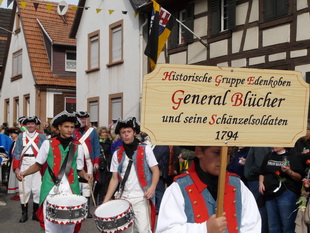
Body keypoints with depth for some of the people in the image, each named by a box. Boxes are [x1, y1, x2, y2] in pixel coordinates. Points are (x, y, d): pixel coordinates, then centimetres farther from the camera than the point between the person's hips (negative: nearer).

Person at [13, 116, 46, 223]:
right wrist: (16, 167, 0)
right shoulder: (21, 136, 9)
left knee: (37, 190, 1)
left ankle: (36, 213, 13)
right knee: (23, 190, 3)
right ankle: (24, 213, 15)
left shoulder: (42, 136, 4)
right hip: (24, 165, 1)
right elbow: (17, 153, 7)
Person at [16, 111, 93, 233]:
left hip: (70, 190, 1)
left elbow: (79, 169, 10)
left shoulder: (78, 146, 6)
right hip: (51, 188, -1)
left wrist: (85, 175, -10)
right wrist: (24, 172, -5)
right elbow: (38, 164, 10)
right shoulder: (48, 143, 3)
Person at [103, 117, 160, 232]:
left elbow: (155, 171, -2)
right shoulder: (117, 154, 7)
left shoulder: (145, 149, -1)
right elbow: (114, 179, 10)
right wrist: (105, 201, 2)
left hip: (141, 198, -3)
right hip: (124, 198, 3)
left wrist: (152, 187, -20)